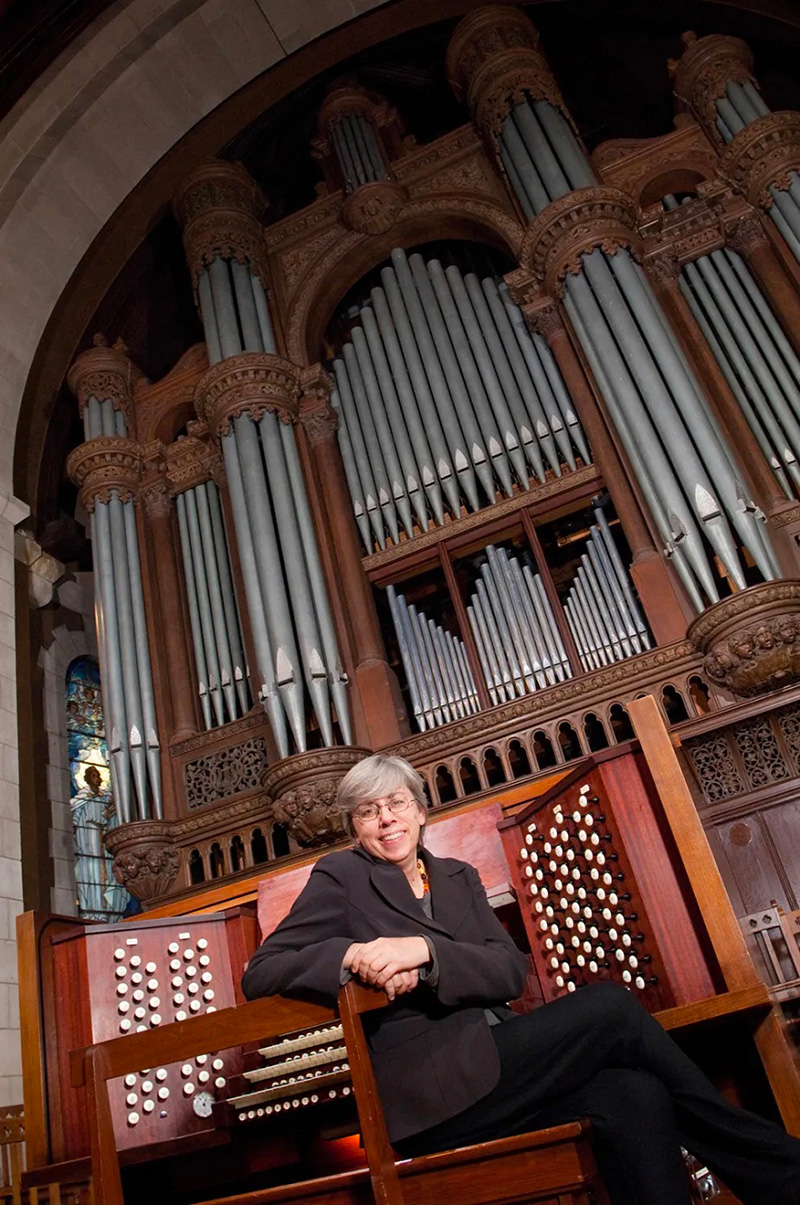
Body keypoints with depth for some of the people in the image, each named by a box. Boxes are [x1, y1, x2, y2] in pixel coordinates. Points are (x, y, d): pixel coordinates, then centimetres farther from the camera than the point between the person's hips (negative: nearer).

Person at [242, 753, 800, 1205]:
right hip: (426, 1093, -5)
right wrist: (351, 955, -20)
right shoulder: (341, 877, 5)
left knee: (631, 1093, -25)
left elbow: (510, 971, 4)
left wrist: (426, 952, -15)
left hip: (492, 1062, 5)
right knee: (610, 1008, -19)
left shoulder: (458, 877, 18)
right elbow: (259, 975, -2)